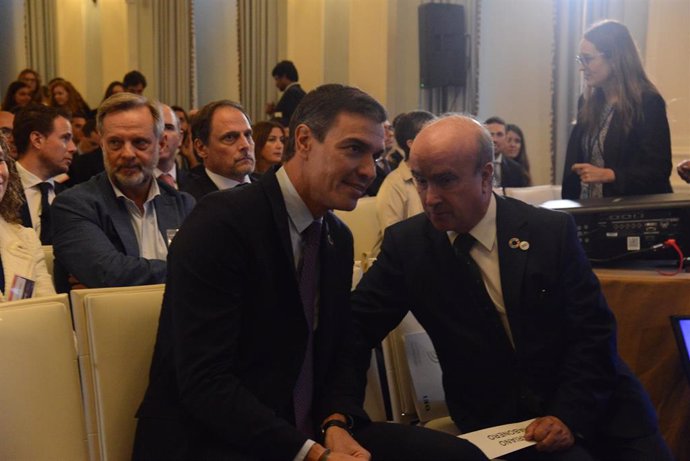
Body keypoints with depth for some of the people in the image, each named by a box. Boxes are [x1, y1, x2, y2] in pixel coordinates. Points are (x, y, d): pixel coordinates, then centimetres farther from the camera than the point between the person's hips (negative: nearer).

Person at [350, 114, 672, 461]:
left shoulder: (552, 231, -5)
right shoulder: (406, 243, -3)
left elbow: (594, 332, -4)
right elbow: (358, 326, -3)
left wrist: (570, 414, -17)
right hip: (499, 420, -1)